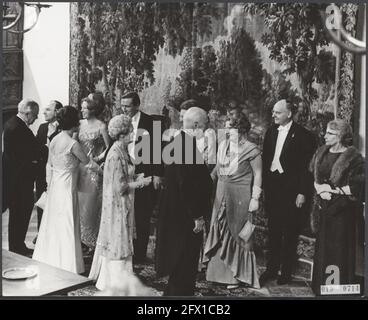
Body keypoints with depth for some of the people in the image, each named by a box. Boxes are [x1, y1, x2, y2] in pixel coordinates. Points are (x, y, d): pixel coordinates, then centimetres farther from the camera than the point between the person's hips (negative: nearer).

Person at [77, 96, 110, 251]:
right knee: (79, 202, 7)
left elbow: (109, 147, -6)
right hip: (81, 168, 5)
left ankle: (92, 241, 10)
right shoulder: (80, 124, 8)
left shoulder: (101, 126, -8)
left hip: (94, 168, -5)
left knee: (91, 204, -1)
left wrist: (97, 159, -14)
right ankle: (82, 238, 19)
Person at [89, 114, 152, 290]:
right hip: (118, 205, -9)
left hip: (120, 205, 9)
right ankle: (116, 284, 14)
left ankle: (105, 279, 31)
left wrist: (137, 178, 7)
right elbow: (120, 187, -23)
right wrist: (141, 183, -14)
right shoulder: (116, 155, -23)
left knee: (113, 241, 18)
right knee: (118, 242, 2)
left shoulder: (122, 151, 7)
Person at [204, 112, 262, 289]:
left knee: (237, 233, 3)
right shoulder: (223, 145, 6)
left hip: (240, 197, -6)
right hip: (222, 195, 6)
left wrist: (255, 198, -13)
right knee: (220, 232, 13)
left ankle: (237, 274, 15)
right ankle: (219, 270, 27)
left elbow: (258, 175, -10)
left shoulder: (251, 150, -11)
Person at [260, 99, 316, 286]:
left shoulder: (302, 135, -8)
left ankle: (286, 272, 16)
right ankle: (271, 269, 23)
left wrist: (302, 193, -13)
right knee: (273, 230, 12)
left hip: (291, 189, -5)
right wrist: (264, 186, 6)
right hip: (272, 186, 5)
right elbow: (265, 159, 12)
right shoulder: (271, 132, 10)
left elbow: (307, 166, -10)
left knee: (290, 233, 5)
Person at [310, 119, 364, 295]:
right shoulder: (321, 153, 8)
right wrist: (320, 190, -6)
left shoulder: (354, 158, -12)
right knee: (322, 246, 11)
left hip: (342, 210, -6)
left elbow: (356, 188, -15)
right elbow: (313, 177, 12)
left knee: (340, 248, -1)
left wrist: (332, 189, -13)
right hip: (324, 207, 6)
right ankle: (320, 286, 22)